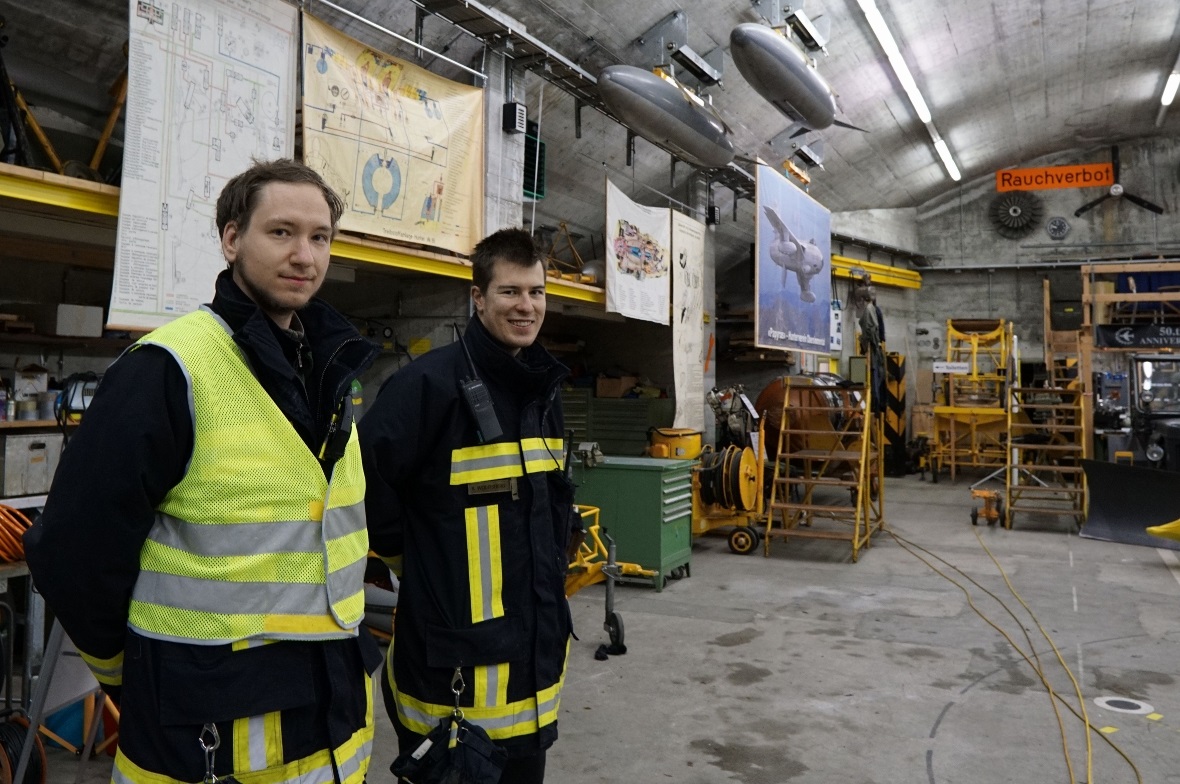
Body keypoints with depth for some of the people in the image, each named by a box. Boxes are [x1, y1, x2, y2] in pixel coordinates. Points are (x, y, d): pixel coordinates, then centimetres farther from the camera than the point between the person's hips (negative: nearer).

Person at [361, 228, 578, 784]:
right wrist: (418, 560, -8)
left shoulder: (543, 387, 9)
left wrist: (554, 549, 12)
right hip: (456, 654, -7)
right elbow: (363, 483, -19)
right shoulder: (431, 382, -17)